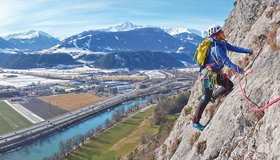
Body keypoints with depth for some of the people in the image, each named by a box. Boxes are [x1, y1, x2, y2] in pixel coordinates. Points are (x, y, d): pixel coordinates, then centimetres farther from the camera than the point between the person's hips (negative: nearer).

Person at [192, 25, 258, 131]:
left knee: (229, 85, 12)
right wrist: (242, 72, -38)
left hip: (216, 73, 9)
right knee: (206, 99, 0)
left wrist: (250, 52, 1)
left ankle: (213, 97, 34)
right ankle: (195, 122, 10)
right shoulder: (217, 48, -28)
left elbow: (234, 48, 7)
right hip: (208, 74, -9)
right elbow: (228, 63, -34)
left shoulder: (222, 43, 2)